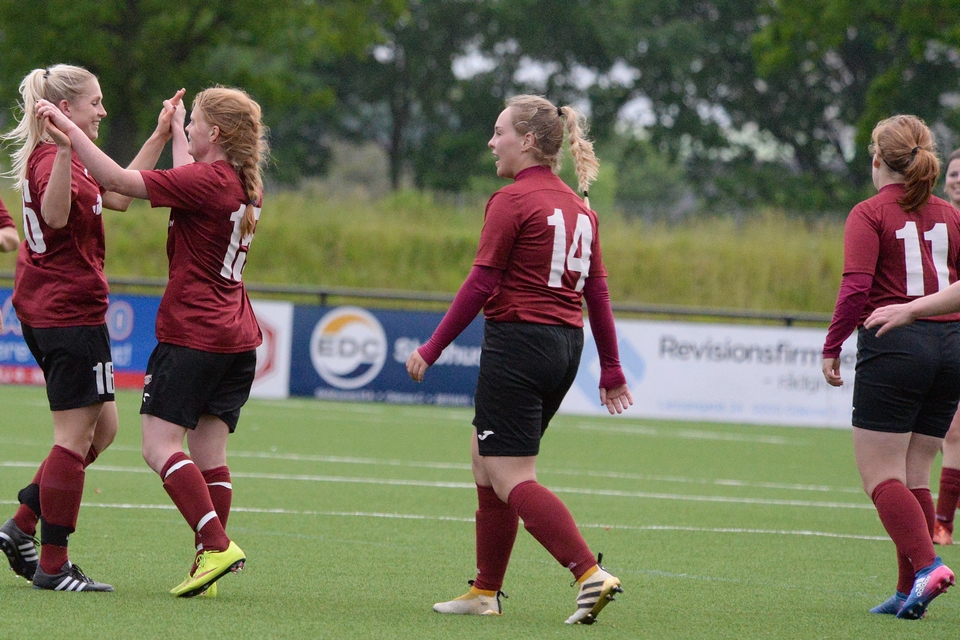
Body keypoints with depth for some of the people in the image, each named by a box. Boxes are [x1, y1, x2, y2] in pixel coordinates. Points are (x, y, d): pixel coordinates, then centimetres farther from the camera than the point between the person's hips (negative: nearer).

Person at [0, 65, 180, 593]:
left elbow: (118, 195, 25)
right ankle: (53, 565, -3)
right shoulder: (51, 161, -17)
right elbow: (56, 216, -39)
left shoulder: (49, 157, 16)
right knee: (76, 434, -6)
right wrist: (65, 151, -50)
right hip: (71, 310, -11)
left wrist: (158, 138, 23)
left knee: (101, 426, 16)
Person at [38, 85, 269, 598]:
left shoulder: (204, 180, -15)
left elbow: (117, 180, -19)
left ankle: (217, 546, -21)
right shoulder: (243, 183, 10)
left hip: (191, 332, -8)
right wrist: (174, 129, 44)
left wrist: (67, 127, -13)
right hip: (237, 339, 9)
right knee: (209, 454, 6)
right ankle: (209, 565, 1)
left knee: (161, 447, -9)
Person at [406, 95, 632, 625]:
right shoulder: (578, 207, 12)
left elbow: (481, 284, -13)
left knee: (512, 480, -7)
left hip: (517, 339, -9)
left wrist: (431, 349, -8)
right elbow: (597, 291, 14)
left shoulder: (512, 201, -10)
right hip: (566, 344, 9)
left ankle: (591, 575, -19)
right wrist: (611, 370, 18)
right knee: (486, 461, 18)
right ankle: (485, 592, 20)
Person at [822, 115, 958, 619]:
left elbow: (856, 287, -13)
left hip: (892, 349, -6)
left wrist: (832, 346, -5)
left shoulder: (869, 214, -3)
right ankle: (908, 592, 9)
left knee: (881, 477, -3)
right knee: (914, 476, 11)